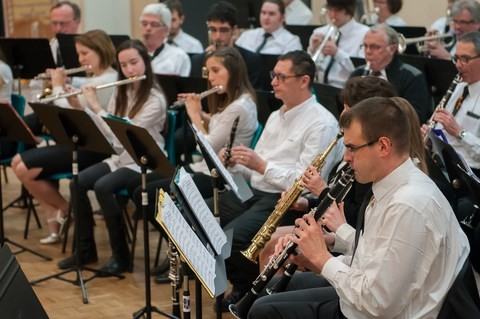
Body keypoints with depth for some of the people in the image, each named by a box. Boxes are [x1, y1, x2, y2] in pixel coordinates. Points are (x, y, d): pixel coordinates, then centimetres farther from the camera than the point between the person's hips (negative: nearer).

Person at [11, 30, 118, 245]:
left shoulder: (106, 81, -19)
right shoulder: (95, 79, 14)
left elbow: (66, 111, -18)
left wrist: (58, 86, -3)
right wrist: (64, 86, 5)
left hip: (91, 148, -11)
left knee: (25, 170, -14)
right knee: (18, 162, 3)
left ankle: (66, 209, 6)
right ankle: (54, 217, 4)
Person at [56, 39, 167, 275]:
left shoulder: (155, 99, -15)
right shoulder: (121, 93, 8)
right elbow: (103, 128, 11)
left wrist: (96, 107, -20)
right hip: (119, 157, 7)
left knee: (102, 186, -30)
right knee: (77, 182, -15)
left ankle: (121, 255, -18)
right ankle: (85, 248, -2)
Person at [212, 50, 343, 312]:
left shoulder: (322, 124, -11)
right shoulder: (276, 116, 19)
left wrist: (262, 165, -24)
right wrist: (235, 163, -1)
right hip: (255, 192, 9)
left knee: (231, 236, -30)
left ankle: (251, 290, 0)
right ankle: (243, 283, 9)